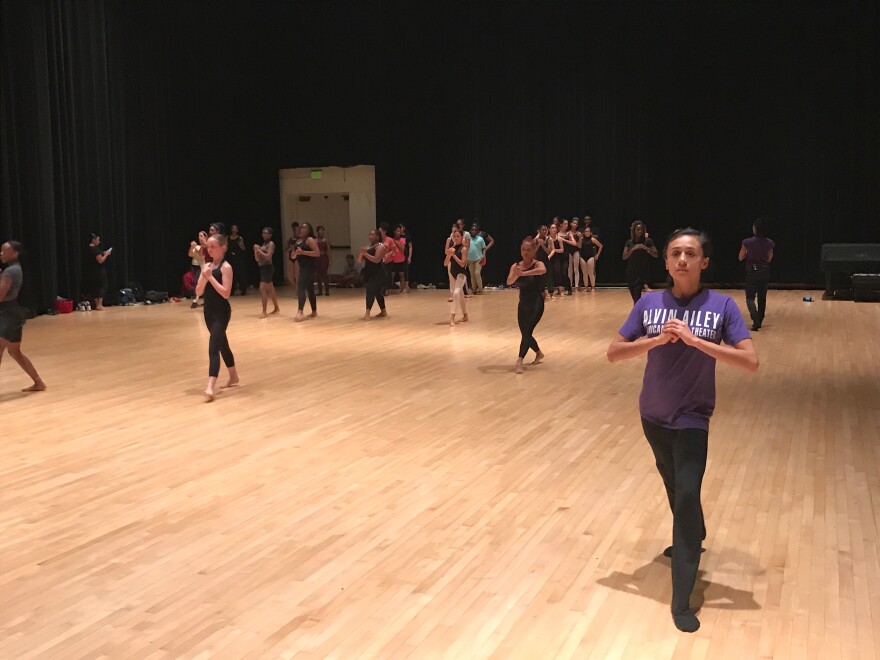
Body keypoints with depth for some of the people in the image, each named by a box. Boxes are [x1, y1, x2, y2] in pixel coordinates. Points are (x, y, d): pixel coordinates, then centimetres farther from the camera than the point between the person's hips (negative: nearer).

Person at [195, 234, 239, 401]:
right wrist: (204, 277, -12)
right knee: (222, 345, 19)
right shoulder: (207, 266, 9)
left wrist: (210, 277, -20)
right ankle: (233, 377, 35)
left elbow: (226, 293, -19)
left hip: (221, 312, -8)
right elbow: (199, 292, 5)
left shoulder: (226, 267, -11)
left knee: (213, 347, -16)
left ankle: (210, 386, -22)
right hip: (209, 311, 8)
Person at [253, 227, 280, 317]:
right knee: (270, 290, 17)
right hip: (262, 268, 9)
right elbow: (257, 259, 14)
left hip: (268, 268, -9)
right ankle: (276, 308, 29)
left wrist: (259, 250, -15)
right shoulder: (263, 244, 16)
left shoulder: (271, 244, -7)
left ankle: (264, 312, -16)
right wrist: (256, 250, -2)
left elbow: (268, 257, -17)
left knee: (262, 289, -15)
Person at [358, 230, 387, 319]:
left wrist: (365, 253, -23)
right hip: (369, 272, 8)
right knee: (377, 292, 14)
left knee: (371, 292, -17)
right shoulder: (368, 247, 16)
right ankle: (383, 311, 24)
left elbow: (376, 259, -22)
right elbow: (360, 260, 14)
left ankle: (367, 313, -24)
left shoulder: (380, 246, -8)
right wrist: (361, 253, -7)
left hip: (377, 273, -8)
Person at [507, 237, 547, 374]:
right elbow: (509, 282, -18)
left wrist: (524, 273, -45)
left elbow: (543, 270, -38)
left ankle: (519, 362, -21)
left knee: (527, 332, -18)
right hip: (523, 304, 5)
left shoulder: (538, 264, -11)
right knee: (525, 334, 15)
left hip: (536, 304, -5)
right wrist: (516, 274, -39)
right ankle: (539, 353, 42)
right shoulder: (516, 266, -1)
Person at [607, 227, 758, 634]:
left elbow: (750, 362, -19)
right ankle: (692, 538, 53)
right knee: (674, 489, 23)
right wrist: (657, 339, -23)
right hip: (652, 415, 4)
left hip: (692, 418, -3)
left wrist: (695, 340, -27)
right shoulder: (648, 304, -6)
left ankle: (681, 600, -2)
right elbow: (614, 353, -7)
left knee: (687, 495, -11)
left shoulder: (722, 306, -11)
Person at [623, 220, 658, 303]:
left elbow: (656, 255, -3)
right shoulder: (629, 242, 7)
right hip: (631, 273, 4)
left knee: (637, 295, -17)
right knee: (635, 298, 10)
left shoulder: (648, 241, 0)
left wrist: (646, 248, -17)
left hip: (643, 273, -4)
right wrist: (633, 249, -16)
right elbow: (624, 257, -1)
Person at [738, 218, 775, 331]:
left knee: (750, 297, 3)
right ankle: (759, 321, 23)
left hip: (751, 271, -3)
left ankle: (756, 319, -18)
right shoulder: (769, 243, -5)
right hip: (764, 271, 3)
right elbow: (769, 259, 7)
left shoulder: (747, 242, -14)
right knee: (762, 298, 15)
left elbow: (741, 258, -3)